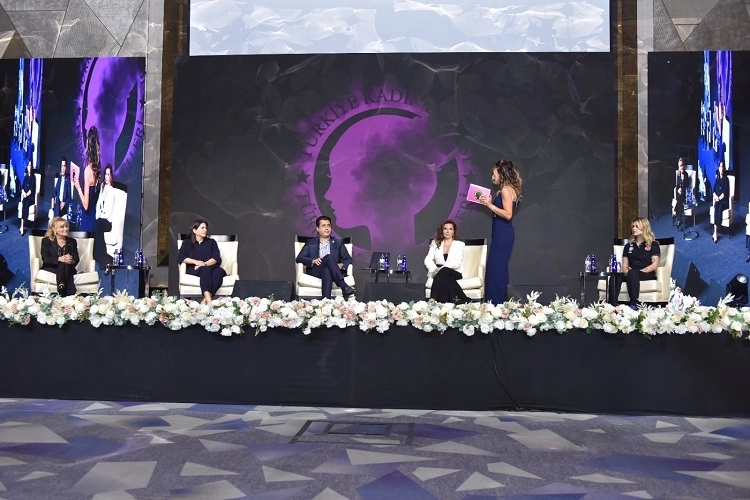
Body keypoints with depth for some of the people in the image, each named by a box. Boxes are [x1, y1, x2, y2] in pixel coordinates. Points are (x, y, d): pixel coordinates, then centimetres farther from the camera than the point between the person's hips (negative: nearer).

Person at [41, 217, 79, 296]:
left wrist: (72, 261, -22)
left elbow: (76, 259, 5)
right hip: (51, 268, -2)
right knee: (63, 264, -33)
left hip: (68, 269, 2)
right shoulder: (46, 241, 8)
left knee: (65, 264, -32)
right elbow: (45, 259, -7)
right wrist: (59, 259, -26)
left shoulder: (72, 241, 16)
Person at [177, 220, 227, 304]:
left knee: (219, 271, -35)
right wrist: (196, 262, -14)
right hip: (194, 270, -2)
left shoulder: (211, 242, 24)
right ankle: (209, 300, -56)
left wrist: (204, 264, -12)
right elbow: (180, 257, 1)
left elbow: (217, 258, 7)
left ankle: (205, 300, -47)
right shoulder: (187, 243, 20)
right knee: (206, 270, -38)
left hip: (211, 268, 2)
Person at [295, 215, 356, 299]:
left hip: (333, 272, 1)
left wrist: (341, 265, -12)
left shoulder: (338, 242, 20)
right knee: (329, 257, -33)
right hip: (315, 272, -1)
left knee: (326, 270, -38)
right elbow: (299, 258, 7)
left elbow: (348, 259, 13)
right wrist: (313, 261, -13)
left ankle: (326, 299, -55)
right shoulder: (310, 242, 19)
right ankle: (344, 287, -46)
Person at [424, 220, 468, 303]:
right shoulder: (435, 243, 16)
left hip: (454, 273, -1)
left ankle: (433, 299, -46)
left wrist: (441, 268, -22)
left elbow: (457, 263, -6)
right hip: (439, 273, 1)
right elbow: (428, 260, 3)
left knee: (444, 272, -38)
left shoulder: (460, 244, 9)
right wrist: (435, 269, -20)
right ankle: (460, 299, -37)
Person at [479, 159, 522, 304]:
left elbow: (508, 214, -21)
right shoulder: (504, 190, 15)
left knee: (495, 268, -7)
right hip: (501, 233, 10)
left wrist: (490, 205, -17)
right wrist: (490, 202, 13)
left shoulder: (506, 190, -14)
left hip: (503, 234, -10)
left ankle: (496, 304, -2)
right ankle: (498, 303, 19)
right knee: (499, 268, 13)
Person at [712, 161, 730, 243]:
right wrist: (716, 197, -9)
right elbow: (714, 190, 8)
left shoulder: (726, 179, -1)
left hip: (724, 200, -3)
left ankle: (715, 232, -32)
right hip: (717, 200, 3)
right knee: (716, 209, -28)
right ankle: (715, 233, -35)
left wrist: (719, 198, -15)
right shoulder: (717, 178, 15)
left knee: (719, 210, -32)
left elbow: (725, 193, -9)